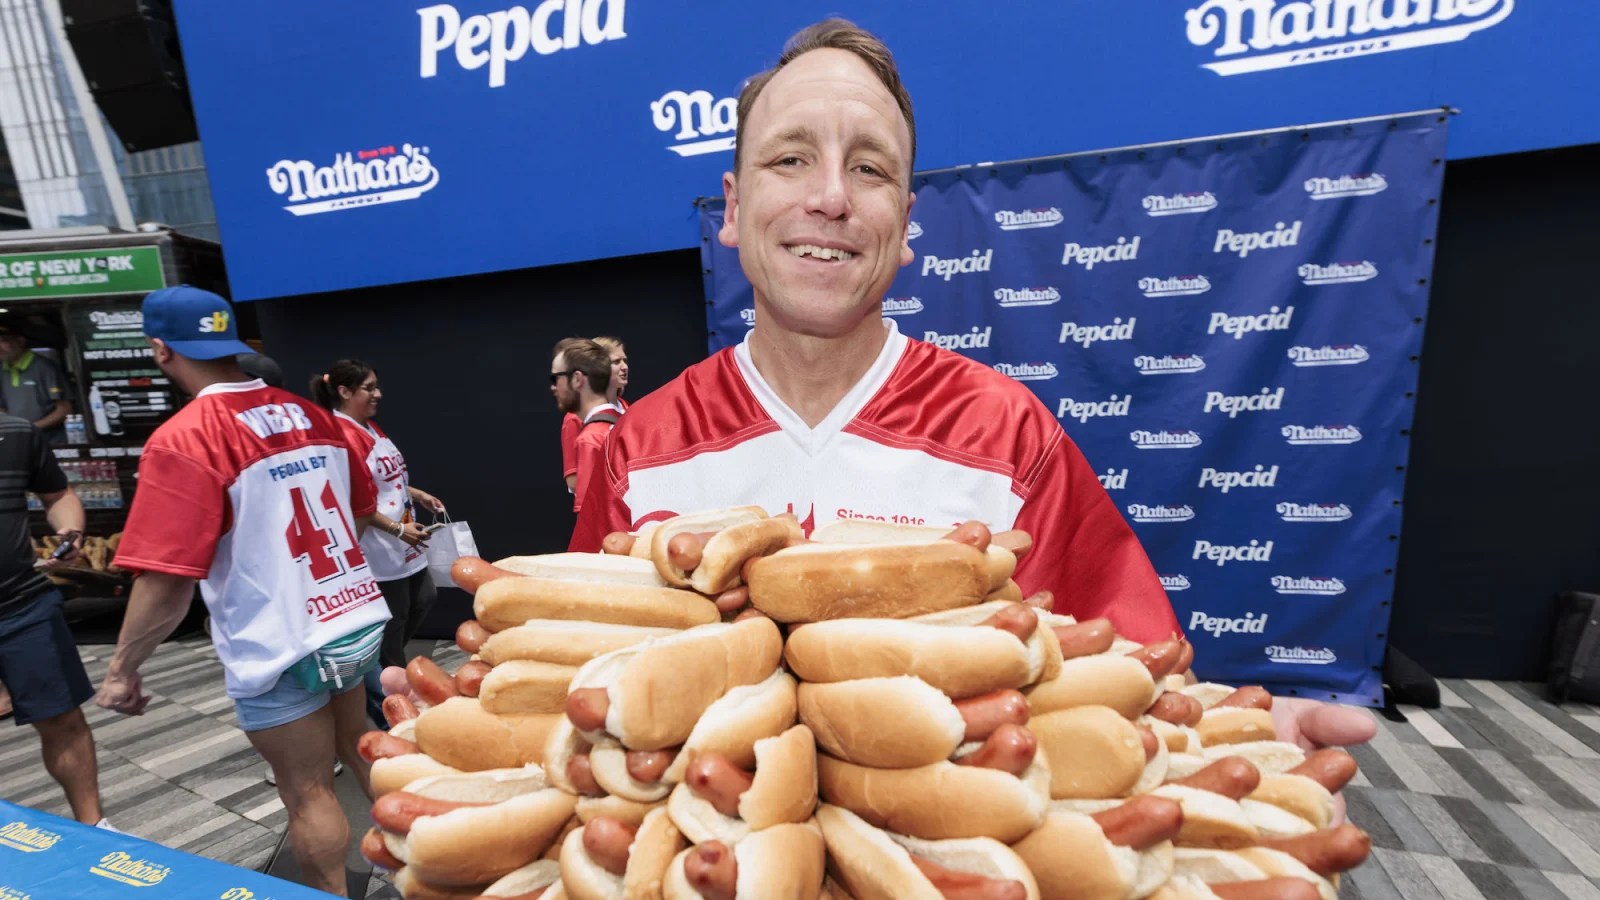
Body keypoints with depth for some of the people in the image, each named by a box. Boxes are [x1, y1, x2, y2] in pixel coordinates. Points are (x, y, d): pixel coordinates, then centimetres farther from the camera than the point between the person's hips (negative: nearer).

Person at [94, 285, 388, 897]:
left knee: (308, 793, 11)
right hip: (358, 622, 7)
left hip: (282, 646, -7)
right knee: (358, 751, 26)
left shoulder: (182, 440, -18)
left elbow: (168, 578, -21)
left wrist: (123, 668, -6)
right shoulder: (312, 416, 2)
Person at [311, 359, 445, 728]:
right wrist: (396, 528, -23)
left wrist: (418, 495, 13)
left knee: (424, 599, 18)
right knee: (390, 622, 3)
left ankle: (379, 664, 36)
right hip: (378, 549, -10)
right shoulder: (342, 434, -19)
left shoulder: (370, 427, 11)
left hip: (403, 544, 10)